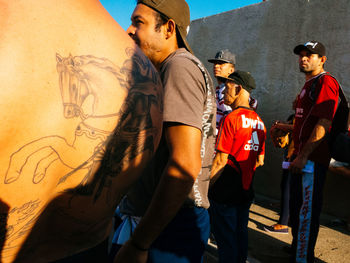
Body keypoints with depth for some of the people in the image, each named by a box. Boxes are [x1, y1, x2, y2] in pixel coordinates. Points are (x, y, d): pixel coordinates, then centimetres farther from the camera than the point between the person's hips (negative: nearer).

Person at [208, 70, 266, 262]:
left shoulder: (231, 119, -16)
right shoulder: (259, 121, 7)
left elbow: (220, 160, -18)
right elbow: (260, 160, 12)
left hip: (226, 189, -7)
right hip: (246, 189, 8)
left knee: (225, 238, 4)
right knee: (241, 233, 20)